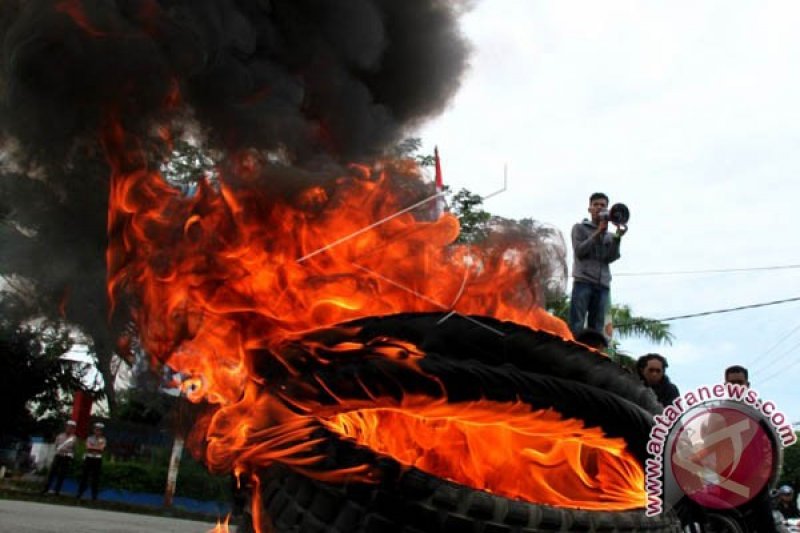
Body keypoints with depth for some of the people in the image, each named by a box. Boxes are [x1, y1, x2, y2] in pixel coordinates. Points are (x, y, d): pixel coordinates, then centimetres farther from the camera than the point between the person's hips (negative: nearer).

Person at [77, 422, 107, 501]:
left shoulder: (103, 439, 4)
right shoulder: (90, 438, 7)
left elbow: (101, 449, -12)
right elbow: (88, 447, -8)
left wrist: (92, 447, -9)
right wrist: (97, 448, -10)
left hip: (98, 460, -1)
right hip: (89, 459, 1)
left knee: (95, 478, 1)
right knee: (84, 476, 3)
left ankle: (94, 496, 6)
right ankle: (79, 493, 10)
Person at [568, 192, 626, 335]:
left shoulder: (610, 236, 21)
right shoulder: (580, 228, 13)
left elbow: (610, 258, 5)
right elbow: (579, 251, -2)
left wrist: (617, 237, -10)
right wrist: (598, 232, -5)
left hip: (602, 285, 4)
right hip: (583, 281, -4)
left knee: (596, 329, -1)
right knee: (576, 326, -13)